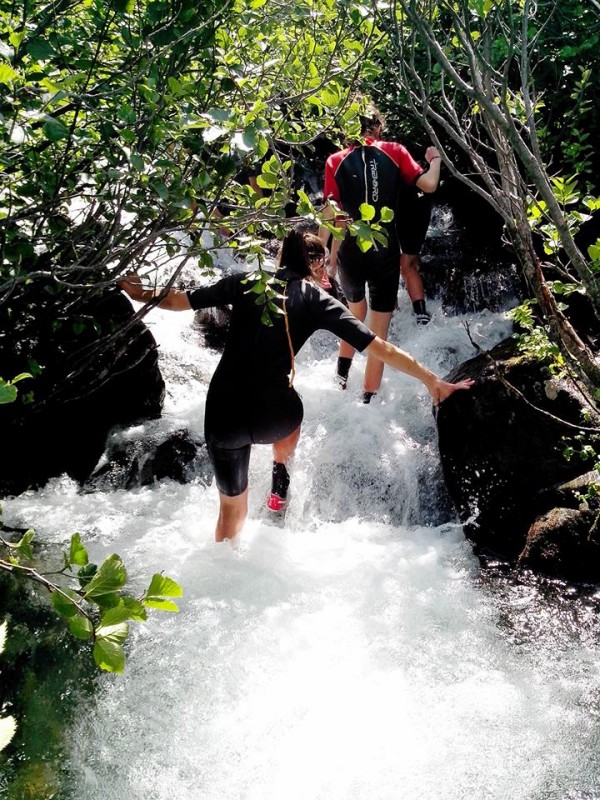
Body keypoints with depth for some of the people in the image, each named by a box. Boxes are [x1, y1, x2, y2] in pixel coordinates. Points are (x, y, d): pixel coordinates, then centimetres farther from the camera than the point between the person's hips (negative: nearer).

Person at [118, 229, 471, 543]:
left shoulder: (243, 284, 8)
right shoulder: (318, 300, 4)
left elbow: (177, 301, 15)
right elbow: (379, 348, 1)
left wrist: (138, 294, 33)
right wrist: (432, 380, 8)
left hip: (223, 416, 2)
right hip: (273, 416, -1)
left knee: (232, 511, 21)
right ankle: (281, 477, 38)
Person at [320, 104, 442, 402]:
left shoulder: (336, 161, 2)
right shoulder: (394, 152, 1)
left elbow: (330, 215, -5)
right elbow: (429, 185, -5)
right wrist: (435, 159, 15)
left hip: (350, 252, 2)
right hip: (386, 252, -1)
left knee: (356, 309, 31)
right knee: (378, 333, 6)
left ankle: (342, 372, 35)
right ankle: (368, 398, 9)